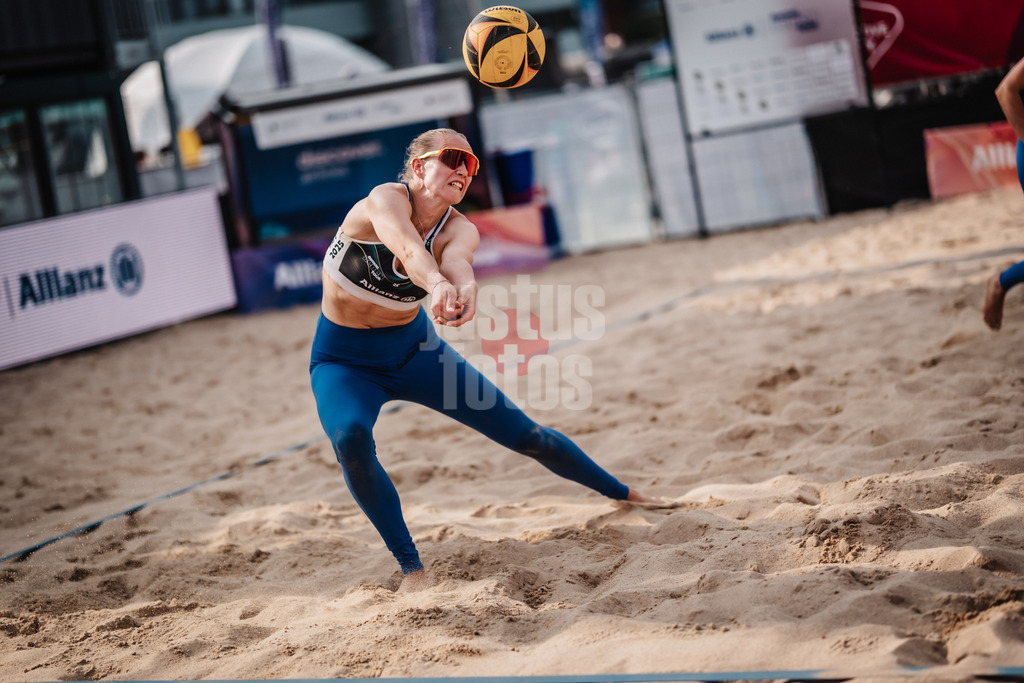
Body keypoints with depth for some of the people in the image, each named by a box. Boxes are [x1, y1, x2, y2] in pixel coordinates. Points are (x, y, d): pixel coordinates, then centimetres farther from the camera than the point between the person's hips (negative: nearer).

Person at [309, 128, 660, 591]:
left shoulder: (459, 229, -13)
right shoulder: (386, 200, -24)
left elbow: (455, 258, -38)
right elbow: (407, 247, -47)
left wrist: (465, 288, -62)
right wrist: (439, 285, -69)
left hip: (413, 350, 4)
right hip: (343, 362, -4)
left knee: (525, 434, 2)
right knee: (350, 436, -36)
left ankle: (626, 496, 27)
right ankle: (411, 570, -21)